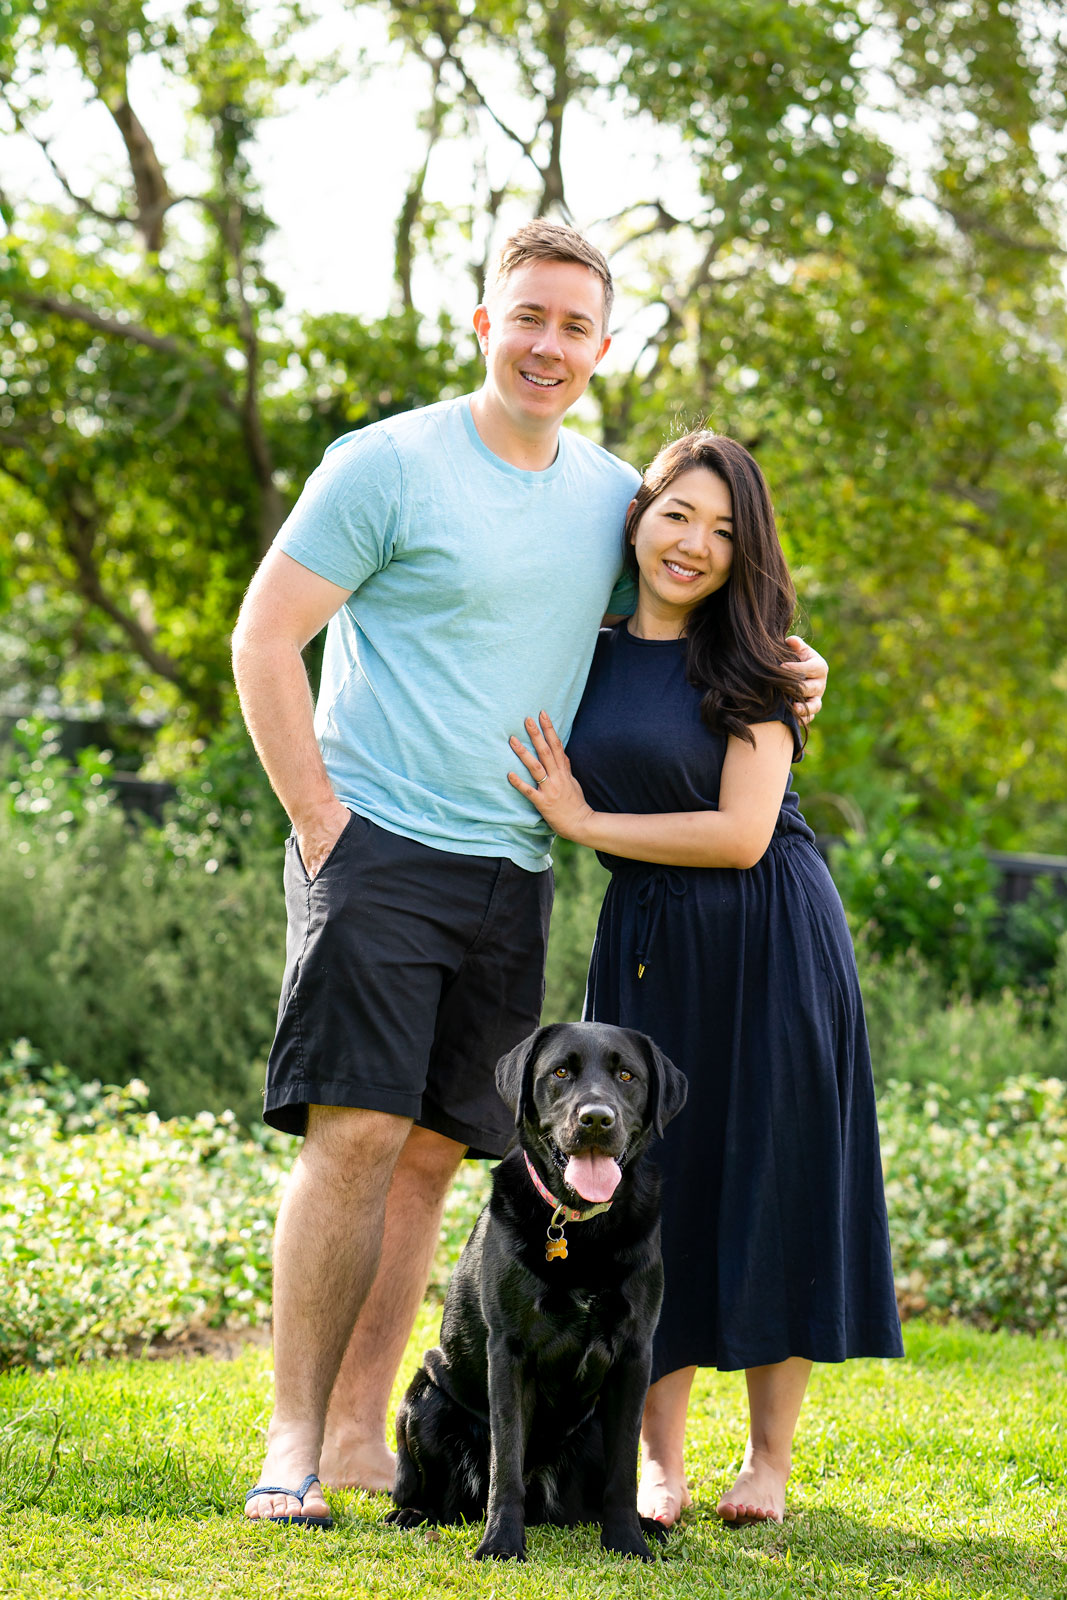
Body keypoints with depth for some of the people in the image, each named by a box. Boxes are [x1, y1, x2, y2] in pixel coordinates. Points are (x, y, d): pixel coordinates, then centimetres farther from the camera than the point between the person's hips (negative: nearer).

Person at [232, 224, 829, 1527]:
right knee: (355, 1131, -14)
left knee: (433, 1151, 5)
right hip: (380, 847, -5)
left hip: (513, 870, 6)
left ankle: (359, 1433, 12)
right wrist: (318, 817, -10)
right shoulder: (389, 465, -5)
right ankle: (292, 1442, -8)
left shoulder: (611, 492, 12)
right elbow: (263, 639, -5)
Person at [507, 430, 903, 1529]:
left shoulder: (747, 665, -5)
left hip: (769, 944, -4)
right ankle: (658, 1461, 8)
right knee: (655, 1186, 1)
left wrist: (587, 824, -10)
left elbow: (742, 833, -14)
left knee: (769, 1186, 1)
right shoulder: (588, 659, 7)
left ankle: (769, 1457, 11)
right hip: (647, 948, 4)